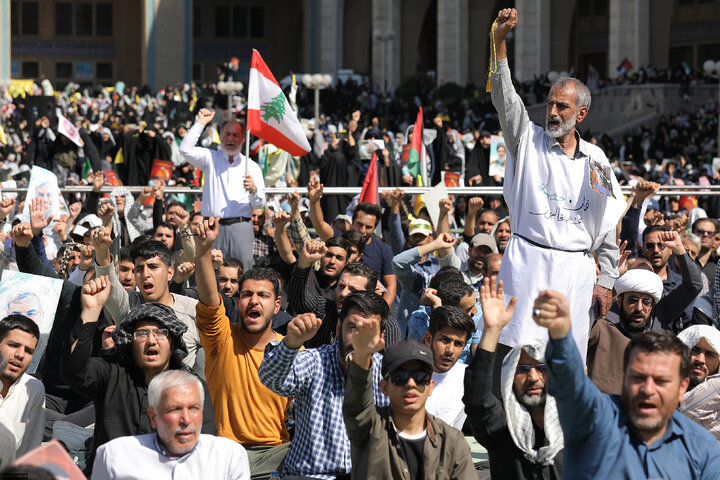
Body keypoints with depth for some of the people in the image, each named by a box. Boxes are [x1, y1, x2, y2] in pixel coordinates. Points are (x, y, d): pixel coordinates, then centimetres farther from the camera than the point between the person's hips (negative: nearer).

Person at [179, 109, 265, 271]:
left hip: (241, 226, 0)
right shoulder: (210, 158, 14)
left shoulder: (252, 166, 14)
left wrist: (253, 189, -13)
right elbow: (185, 149, -3)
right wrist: (201, 123, 0)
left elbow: (259, 204, 9)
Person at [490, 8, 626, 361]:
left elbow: (608, 225, 13)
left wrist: (606, 280, 9)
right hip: (528, 263, -2)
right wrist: (500, 42, -20)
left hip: (576, 269, 2)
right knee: (518, 351, -11)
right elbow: (504, 99, -8)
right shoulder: (528, 141, 6)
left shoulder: (595, 159, 10)